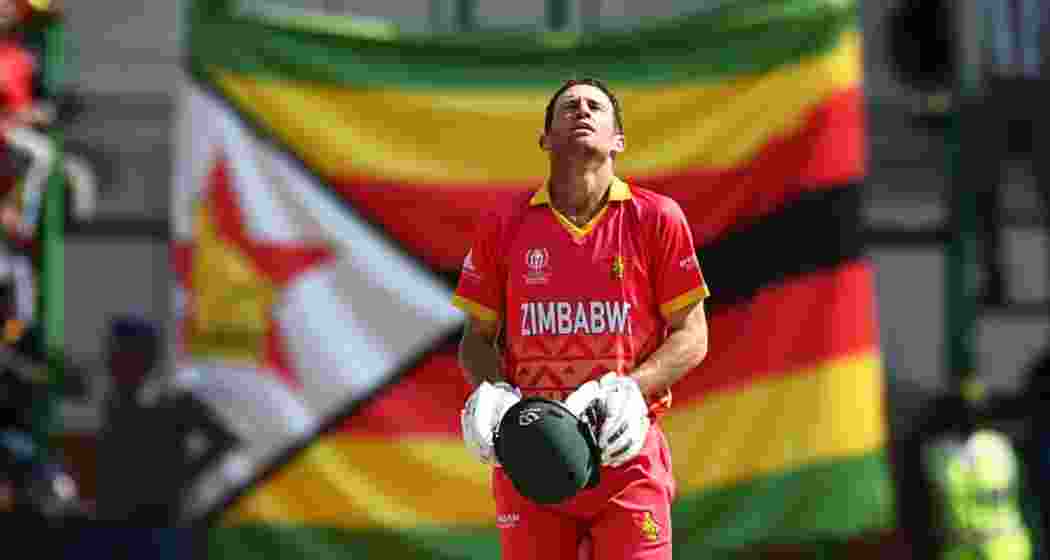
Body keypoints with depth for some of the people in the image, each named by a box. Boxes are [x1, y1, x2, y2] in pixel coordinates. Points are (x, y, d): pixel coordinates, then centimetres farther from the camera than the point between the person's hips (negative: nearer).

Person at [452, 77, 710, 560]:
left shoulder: (657, 219, 3)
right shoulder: (504, 226, 7)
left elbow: (692, 337, 4)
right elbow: (477, 339, 13)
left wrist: (631, 390, -12)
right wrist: (491, 393, -8)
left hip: (625, 451, -1)